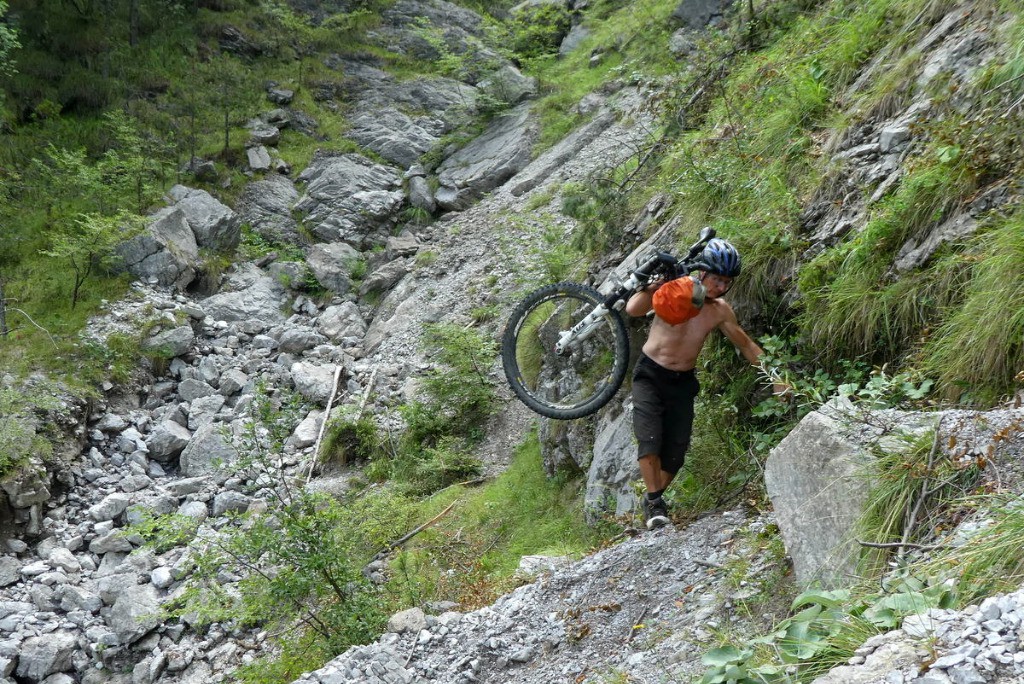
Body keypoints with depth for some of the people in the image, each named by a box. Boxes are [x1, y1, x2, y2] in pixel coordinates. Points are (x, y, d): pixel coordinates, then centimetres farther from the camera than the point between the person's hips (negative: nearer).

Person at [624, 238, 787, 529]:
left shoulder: (720, 310, -4)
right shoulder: (673, 290, -16)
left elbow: (745, 344, 9)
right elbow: (632, 309, -31)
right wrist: (654, 285, -45)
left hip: (683, 382, 4)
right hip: (650, 374, -4)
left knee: (676, 448, -1)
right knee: (650, 439, -17)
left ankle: (653, 498, 20)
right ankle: (654, 501, -4)